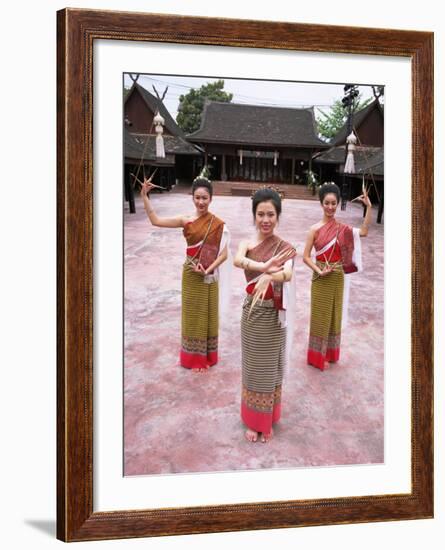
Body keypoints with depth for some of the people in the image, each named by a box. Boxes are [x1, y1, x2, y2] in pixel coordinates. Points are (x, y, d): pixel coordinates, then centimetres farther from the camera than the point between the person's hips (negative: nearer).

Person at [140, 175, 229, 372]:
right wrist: (144, 196, -9)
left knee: (206, 315, 10)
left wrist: (208, 270, -21)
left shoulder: (218, 224, -10)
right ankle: (192, 356, 28)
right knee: (192, 315, 13)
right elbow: (155, 221, -3)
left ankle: (205, 357, 27)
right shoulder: (186, 220, -2)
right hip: (190, 274, 3)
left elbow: (223, 253, -11)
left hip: (207, 276, -3)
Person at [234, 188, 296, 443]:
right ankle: (253, 421, 28)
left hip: (272, 315, -2)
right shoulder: (246, 243, -1)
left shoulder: (285, 247, -8)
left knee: (269, 369, 11)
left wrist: (268, 277, -52)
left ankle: (268, 421, 28)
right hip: (251, 312, 2)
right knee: (252, 369, 13)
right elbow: (237, 260, -25)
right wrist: (265, 266, -42)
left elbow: (288, 274, -29)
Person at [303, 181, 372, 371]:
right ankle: (318, 356, 20)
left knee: (334, 314, 15)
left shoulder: (342, 228, 2)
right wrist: (319, 271, -20)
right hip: (321, 279, -4)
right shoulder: (315, 229, -10)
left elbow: (364, 231, -4)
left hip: (337, 278, 4)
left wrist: (369, 207, -6)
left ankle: (330, 352, 32)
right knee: (321, 316, 6)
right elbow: (305, 256, -9)